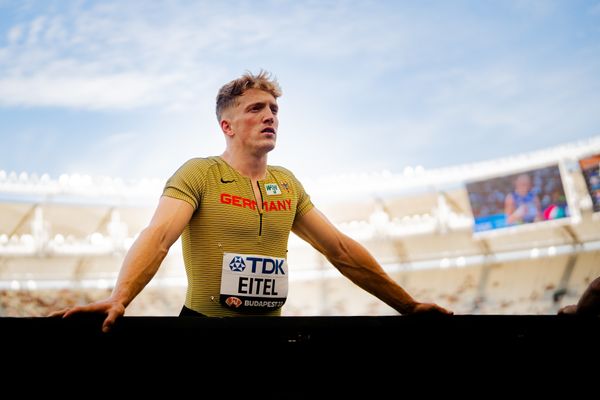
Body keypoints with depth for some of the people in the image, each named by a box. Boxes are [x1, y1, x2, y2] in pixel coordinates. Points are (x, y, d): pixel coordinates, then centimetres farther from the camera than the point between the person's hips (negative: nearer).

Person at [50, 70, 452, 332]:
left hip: (270, 322, 5)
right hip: (206, 320, -4)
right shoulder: (198, 173, -6)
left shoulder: (287, 183, 7)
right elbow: (158, 236, -21)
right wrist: (118, 299, -39)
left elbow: (341, 249, 8)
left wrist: (409, 306, 7)